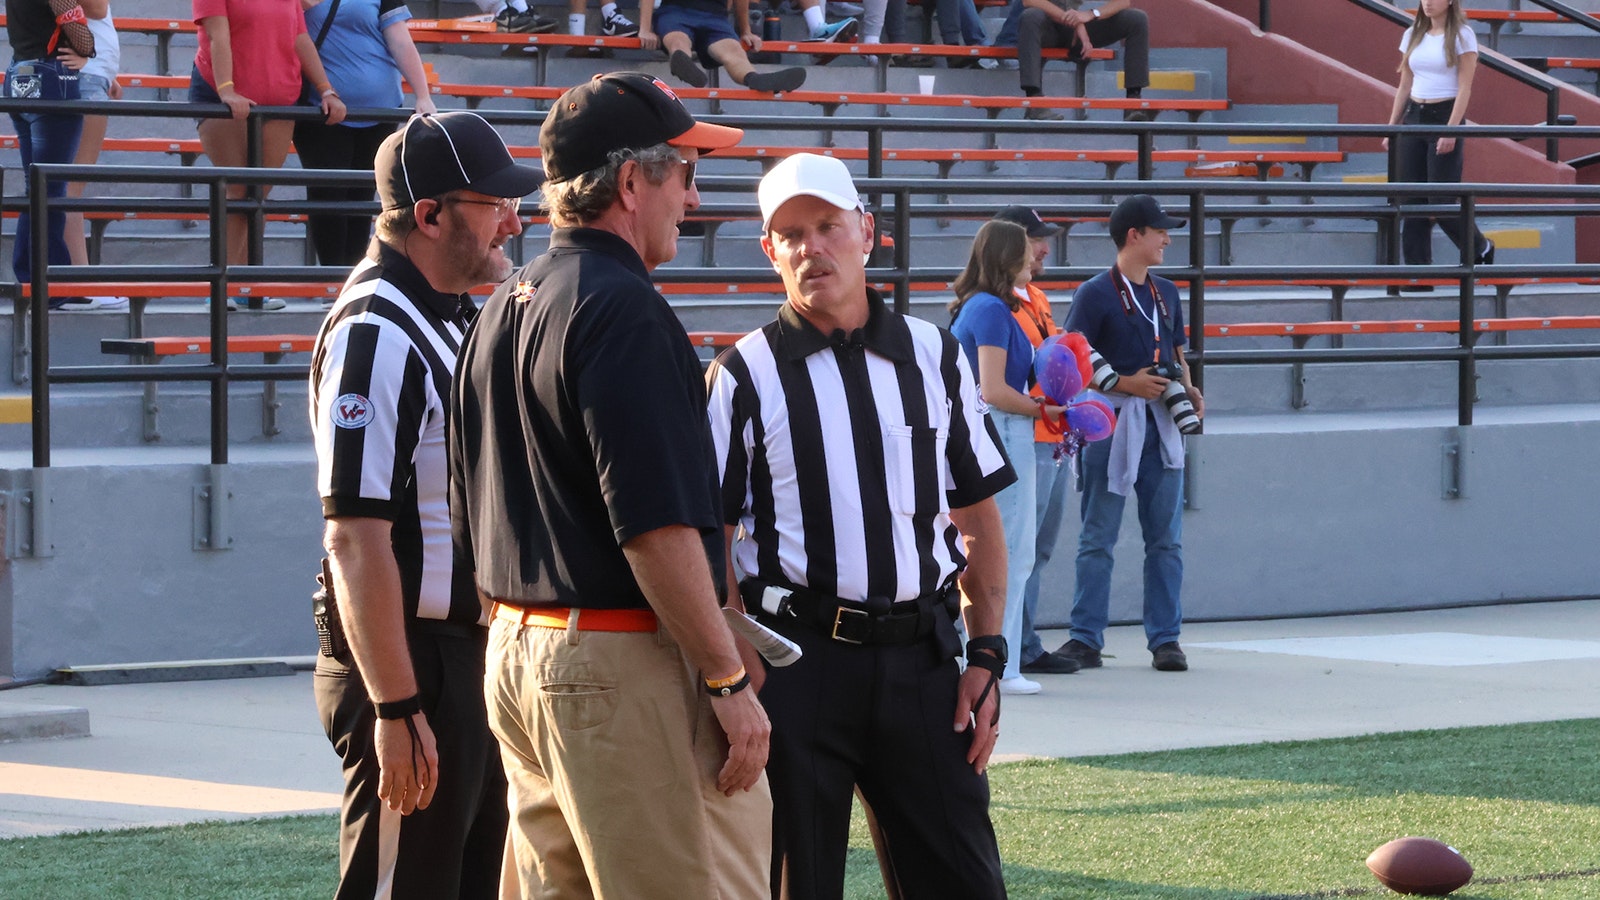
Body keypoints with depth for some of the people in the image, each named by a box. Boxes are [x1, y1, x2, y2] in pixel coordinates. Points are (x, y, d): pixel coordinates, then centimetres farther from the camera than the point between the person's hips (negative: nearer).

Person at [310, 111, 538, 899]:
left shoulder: (452, 322, 14)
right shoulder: (375, 337, -17)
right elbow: (355, 539, -22)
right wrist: (396, 709, -24)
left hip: (472, 656, 10)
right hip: (411, 664, -10)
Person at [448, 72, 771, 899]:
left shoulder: (502, 311, 16)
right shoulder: (620, 309, -14)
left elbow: (474, 527, 20)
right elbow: (657, 527, -20)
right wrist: (729, 681, -17)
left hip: (515, 656, 10)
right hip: (621, 667, -10)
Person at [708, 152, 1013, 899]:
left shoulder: (935, 357, 10)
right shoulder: (745, 376, 0)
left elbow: (980, 516, 13)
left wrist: (986, 656, 4)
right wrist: (744, 680, -11)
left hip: (921, 660, 3)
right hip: (797, 661, -3)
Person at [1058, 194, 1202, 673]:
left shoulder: (1166, 292, 16)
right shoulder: (1096, 293, -5)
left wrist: (1189, 391, 5)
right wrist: (1125, 383, -17)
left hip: (1161, 426, 6)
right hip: (1112, 422, -6)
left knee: (1165, 538, 5)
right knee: (1098, 538, -1)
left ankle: (1165, 638, 10)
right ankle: (1086, 638, 3)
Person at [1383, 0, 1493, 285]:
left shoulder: (1462, 36, -6)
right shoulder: (1413, 36, 10)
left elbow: (1464, 88, -10)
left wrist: (1451, 130, -18)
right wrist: (1392, 127, 10)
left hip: (1445, 115, -6)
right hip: (1413, 117, 6)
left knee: (1441, 199, -7)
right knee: (1412, 201, 2)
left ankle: (1481, 249, 18)